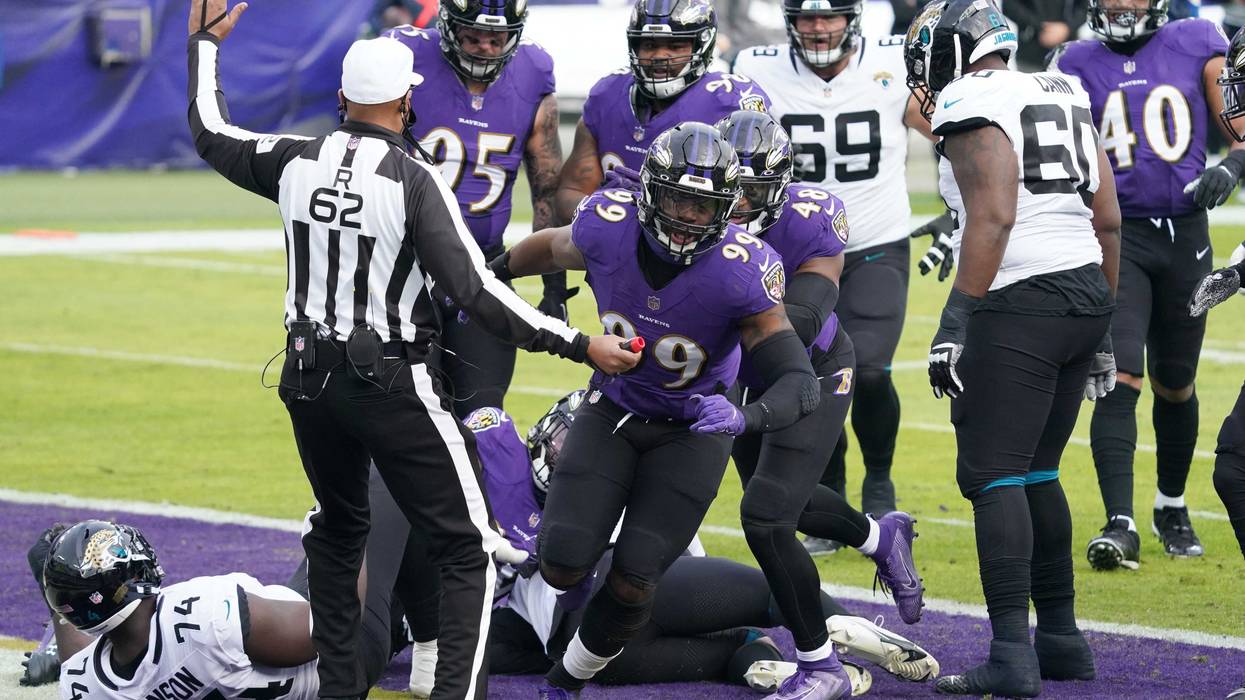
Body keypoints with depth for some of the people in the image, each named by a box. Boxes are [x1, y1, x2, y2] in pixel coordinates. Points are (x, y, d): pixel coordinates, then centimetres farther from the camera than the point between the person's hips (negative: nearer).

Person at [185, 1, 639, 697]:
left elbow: (212, 135, 17)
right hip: (393, 385, -6)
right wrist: (580, 345, -17)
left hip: (310, 377, 6)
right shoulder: (416, 182, -16)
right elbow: (476, 293, -21)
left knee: (339, 528, 28)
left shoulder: (298, 163, -2)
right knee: (467, 549, 1)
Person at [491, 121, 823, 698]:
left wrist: (746, 418, -53)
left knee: (631, 583, -9)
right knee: (562, 569, -9)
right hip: (612, 411, 2)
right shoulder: (608, 228, -22)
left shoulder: (741, 272, -30)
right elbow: (552, 249, 4)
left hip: (692, 429, -2)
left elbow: (800, 384, -32)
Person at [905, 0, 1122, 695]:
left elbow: (992, 219, -20)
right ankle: (1062, 638, 20)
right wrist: (1101, 326, 22)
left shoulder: (973, 110, -8)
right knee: (1037, 472, 18)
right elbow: (1108, 221, 16)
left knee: (993, 475, -6)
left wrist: (956, 322, -20)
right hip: (1087, 297, 8)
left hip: (1020, 305, -8)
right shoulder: (1066, 100, 16)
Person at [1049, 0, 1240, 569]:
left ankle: (1172, 506, 36)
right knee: (1119, 378, -16)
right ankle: (1120, 525, -19)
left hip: (1184, 235, 1)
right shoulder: (1077, 64, 5)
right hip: (1116, 237, -1)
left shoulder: (1197, 46, 4)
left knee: (1175, 385, 14)